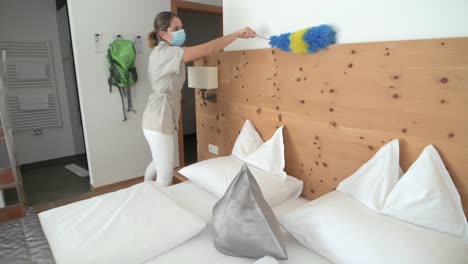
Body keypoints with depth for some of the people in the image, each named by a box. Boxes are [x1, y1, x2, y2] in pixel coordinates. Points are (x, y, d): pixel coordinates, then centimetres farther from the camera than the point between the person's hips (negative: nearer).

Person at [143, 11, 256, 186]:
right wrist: (238, 33, -19)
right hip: (159, 121, -11)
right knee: (166, 175, 0)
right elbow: (208, 49, -25)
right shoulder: (165, 53, -19)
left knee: (160, 163, 27)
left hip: (163, 119, 11)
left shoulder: (164, 53, 13)